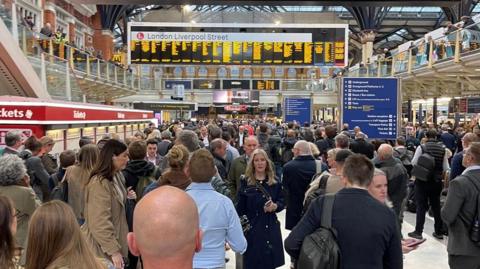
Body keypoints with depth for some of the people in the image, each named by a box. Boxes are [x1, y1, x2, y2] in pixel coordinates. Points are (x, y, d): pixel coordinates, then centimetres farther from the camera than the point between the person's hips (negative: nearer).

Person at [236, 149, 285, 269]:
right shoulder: (246, 182, -3)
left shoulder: (275, 182, 4)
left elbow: (282, 202, 7)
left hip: (270, 227, 2)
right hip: (252, 227, -2)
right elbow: (240, 207, -2)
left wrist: (275, 206, -15)